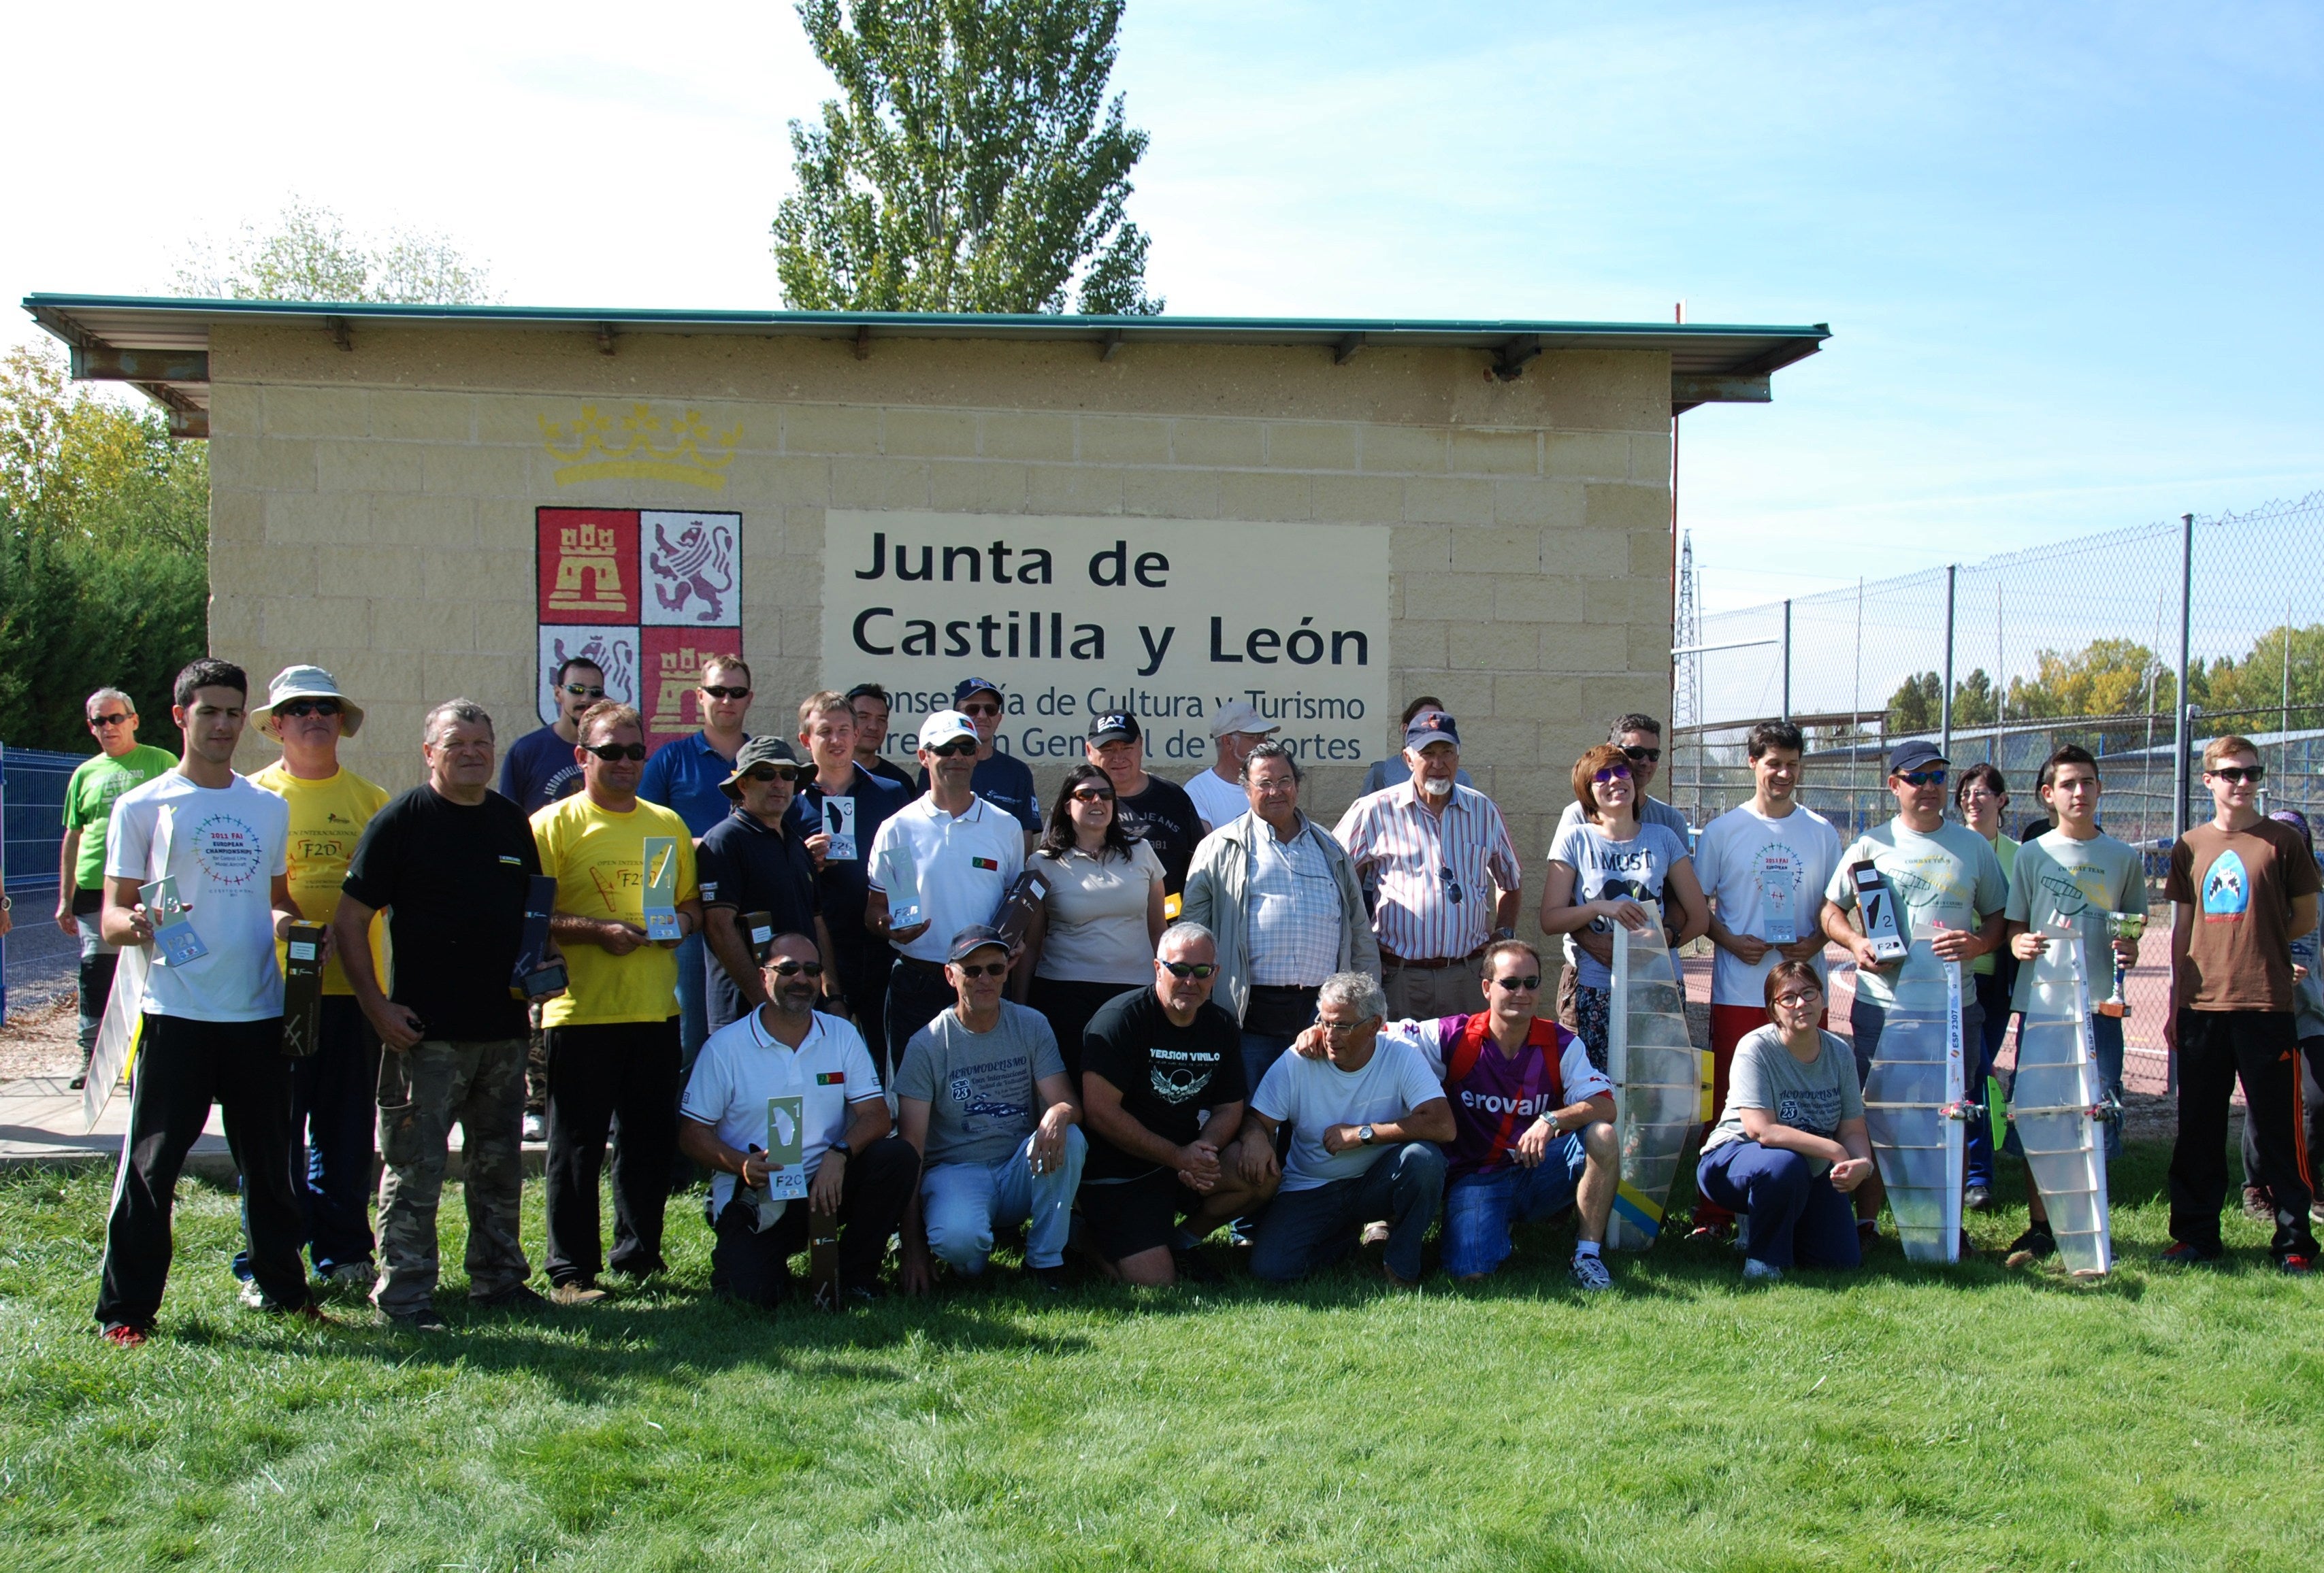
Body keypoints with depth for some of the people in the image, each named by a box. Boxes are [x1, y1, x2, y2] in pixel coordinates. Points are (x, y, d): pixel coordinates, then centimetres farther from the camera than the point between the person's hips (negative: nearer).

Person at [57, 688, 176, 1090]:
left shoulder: (160, 763, 5)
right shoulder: (85, 774, 15)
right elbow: (72, 838, 17)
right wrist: (65, 898, 13)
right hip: (95, 889, 3)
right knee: (96, 973, 3)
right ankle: (92, 1054, 11)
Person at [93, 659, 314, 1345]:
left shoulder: (270, 808, 14)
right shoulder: (142, 806, 1)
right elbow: (112, 914, -1)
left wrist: (286, 922, -1)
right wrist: (133, 922, -24)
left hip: (259, 1011, 4)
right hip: (175, 1011, -4)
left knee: (270, 1161, 11)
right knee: (151, 1163, -2)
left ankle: (283, 1288, 23)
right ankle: (126, 1307, 8)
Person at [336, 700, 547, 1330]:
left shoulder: (513, 821, 11)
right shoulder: (401, 820, -5)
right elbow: (350, 922, -7)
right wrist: (376, 1007, -12)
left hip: (504, 1026, 6)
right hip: (426, 1031, -6)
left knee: (500, 1163, 14)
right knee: (415, 1166, -1)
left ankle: (499, 1278, 26)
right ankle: (404, 1291, 8)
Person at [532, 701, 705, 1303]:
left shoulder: (668, 824, 14)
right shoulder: (554, 824, -1)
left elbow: (692, 903, 21)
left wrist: (683, 922, -2)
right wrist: (596, 930, -20)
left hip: (656, 1006, 5)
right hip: (582, 1009, -5)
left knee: (653, 1139, 10)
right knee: (577, 1144, 0)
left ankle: (639, 1253, 25)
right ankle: (571, 1271, 8)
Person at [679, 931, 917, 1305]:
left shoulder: (842, 1035, 5)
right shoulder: (724, 1046, -3)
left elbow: (876, 1115, -3)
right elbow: (692, 1133, -2)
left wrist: (839, 1153, -24)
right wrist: (741, 1164, -22)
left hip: (826, 1182, 3)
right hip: (755, 1196, -3)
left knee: (898, 1156, -23)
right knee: (753, 1292, -25)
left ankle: (855, 1274, -5)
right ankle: (738, 1252, 14)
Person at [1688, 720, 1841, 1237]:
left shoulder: (1821, 832, 8)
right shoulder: (1723, 831, 3)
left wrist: (1816, 941, -6)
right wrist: (1730, 940, -11)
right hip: (1738, 990, -2)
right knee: (1730, 1101, 1)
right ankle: (1714, 1213, 7)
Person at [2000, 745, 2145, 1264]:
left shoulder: (2124, 858, 9)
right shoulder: (2032, 854, 6)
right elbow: (2012, 924, 7)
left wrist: (2130, 949, -7)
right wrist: (2018, 943, -15)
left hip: (2100, 1003, 1)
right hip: (2040, 1000, 0)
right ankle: (2040, 1227, 13)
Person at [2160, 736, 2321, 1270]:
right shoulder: (2190, 847, 9)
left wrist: (2259, 941, 2)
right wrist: (2175, 1004, 10)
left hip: (2267, 1005, -3)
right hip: (2202, 1006, 3)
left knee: (2275, 1125, 0)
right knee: (2198, 1126, 8)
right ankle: (2196, 1234, 18)